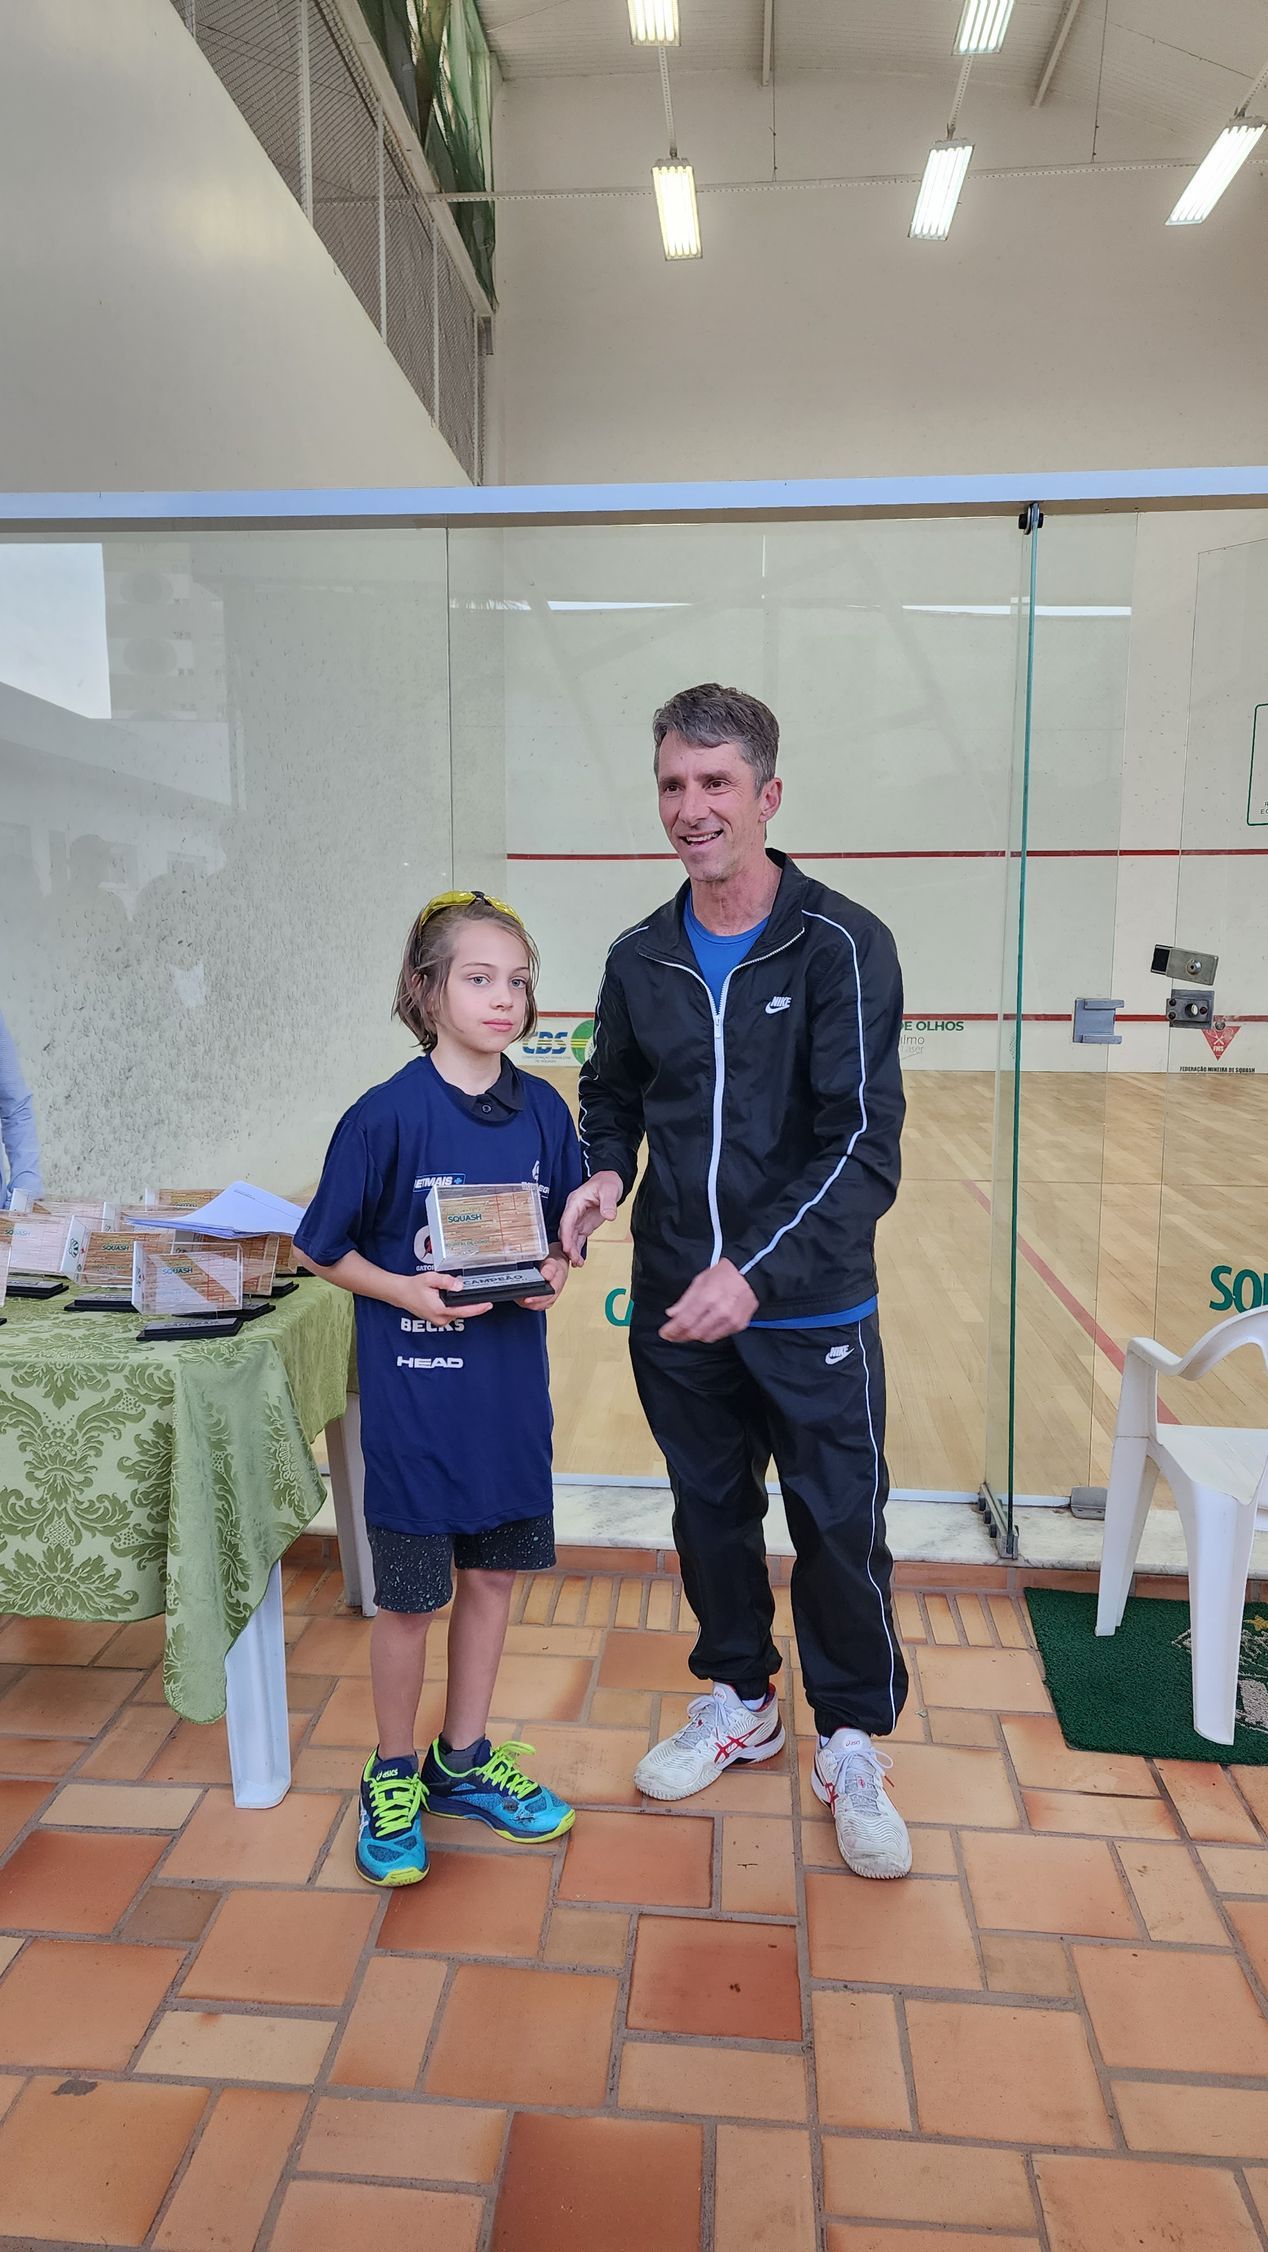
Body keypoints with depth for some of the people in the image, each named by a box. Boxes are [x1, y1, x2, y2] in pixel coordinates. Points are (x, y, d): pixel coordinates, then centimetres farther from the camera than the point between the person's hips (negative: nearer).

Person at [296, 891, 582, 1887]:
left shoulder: (543, 1111, -1)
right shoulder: (387, 1117, -15)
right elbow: (324, 1249, -7)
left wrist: (553, 1273, -11)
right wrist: (407, 1291, -21)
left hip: (511, 1393, 5)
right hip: (414, 1397, -5)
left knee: (493, 1576, 17)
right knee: (409, 1598, 9)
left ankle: (464, 1759, 38)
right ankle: (394, 1777, 33)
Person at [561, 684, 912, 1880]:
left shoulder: (842, 944, -13)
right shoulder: (640, 958, 2)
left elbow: (864, 1144, -18)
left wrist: (755, 1272, -27)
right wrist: (605, 1171, -5)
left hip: (809, 1305, -4)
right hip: (674, 1308, 4)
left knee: (841, 1528, 7)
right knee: (710, 1511, 19)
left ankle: (850, 1741, 31)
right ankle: (738, 1700, 42)